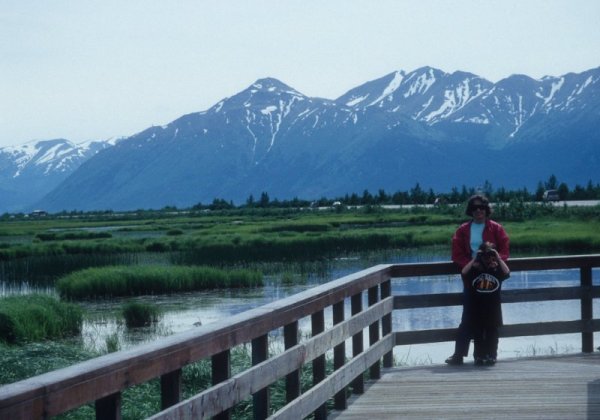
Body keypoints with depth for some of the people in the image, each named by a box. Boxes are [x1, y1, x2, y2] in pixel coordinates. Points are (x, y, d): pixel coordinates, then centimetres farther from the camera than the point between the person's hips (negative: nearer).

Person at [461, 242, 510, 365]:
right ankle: (479, 356, 12)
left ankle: (491, 356, 14)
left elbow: (507, 273, -21)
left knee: (492, 333, 6)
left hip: (493, 310, 0)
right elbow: (463, 273, -19)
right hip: (477, 309, 0)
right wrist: (474, 259, -12)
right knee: (478, 334, 5)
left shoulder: (497, 269, 0)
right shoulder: (474, 269, 0)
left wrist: (498, 258, -15)